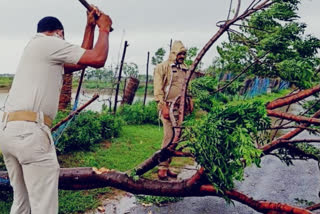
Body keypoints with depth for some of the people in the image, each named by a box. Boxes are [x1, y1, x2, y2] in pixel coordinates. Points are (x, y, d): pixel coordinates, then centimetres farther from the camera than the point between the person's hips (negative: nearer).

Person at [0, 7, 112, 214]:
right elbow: (97, 59, -5)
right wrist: (104, 29, 11)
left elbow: (81, 62, 29)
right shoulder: (49, 43, -1)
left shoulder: (38, 48, 27)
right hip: (29, 131, -10)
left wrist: (90, 27, 29)